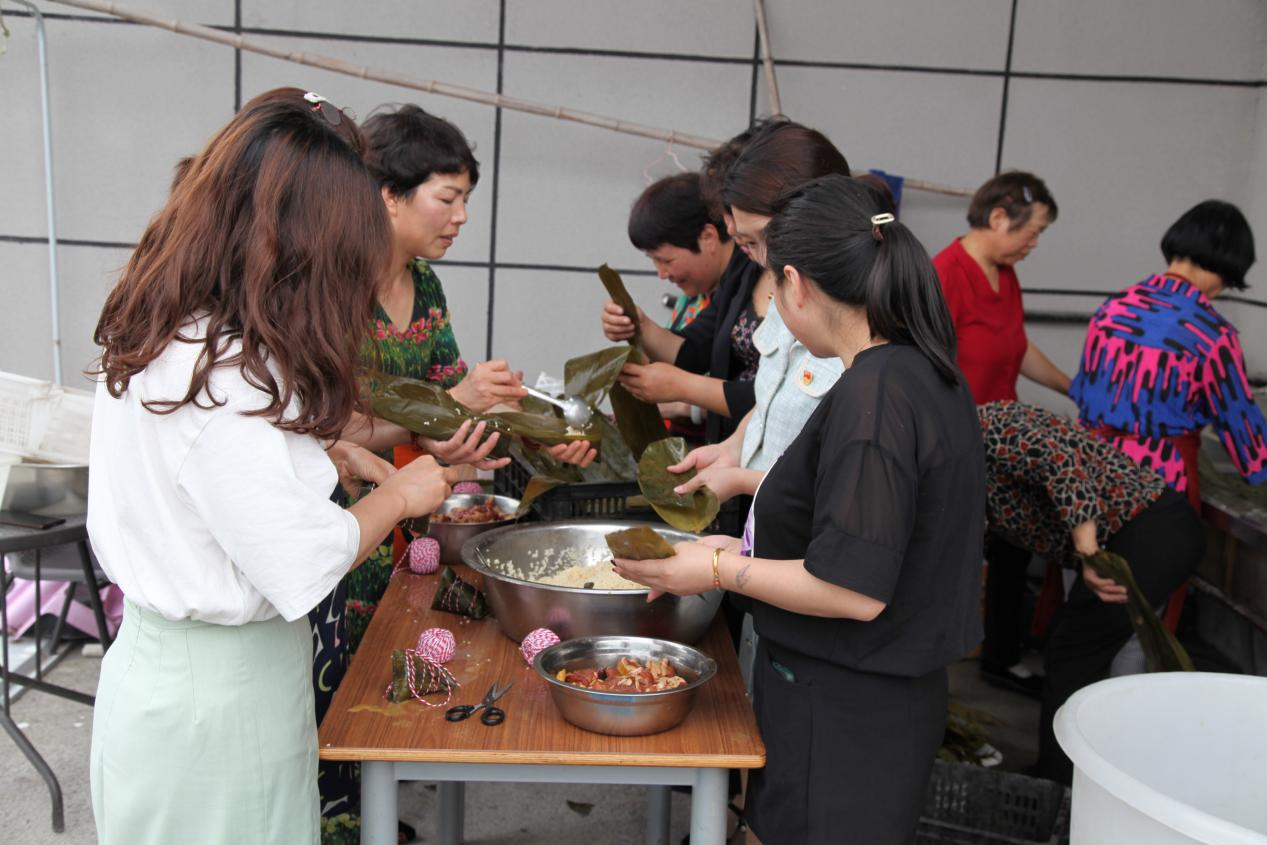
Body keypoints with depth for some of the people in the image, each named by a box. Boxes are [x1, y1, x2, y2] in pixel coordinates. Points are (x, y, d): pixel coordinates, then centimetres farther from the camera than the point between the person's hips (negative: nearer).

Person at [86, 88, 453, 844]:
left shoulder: (161, 338, 0)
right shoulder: (224, 376, -29)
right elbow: (305, 568, -25)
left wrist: (334, 451, 4)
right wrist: (398, 496, -9)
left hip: (163, 661, 9)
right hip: (215, 694, -9)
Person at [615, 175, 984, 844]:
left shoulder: (871, 398, -24)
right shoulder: (929, 374, 6)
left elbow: (855, 592, -24)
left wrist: (721, 571, -13)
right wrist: (745, 550, 12)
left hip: (843, 715, -9)